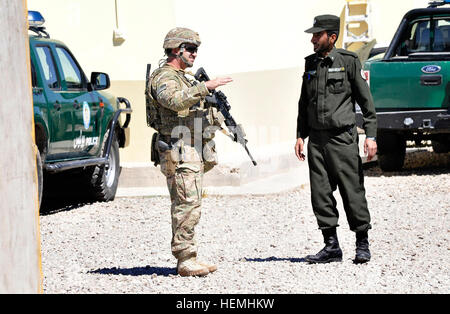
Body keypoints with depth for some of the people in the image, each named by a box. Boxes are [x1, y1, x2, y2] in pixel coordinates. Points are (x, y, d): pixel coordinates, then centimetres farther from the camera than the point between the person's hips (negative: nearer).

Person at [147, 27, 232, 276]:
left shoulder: (186, 78, 22)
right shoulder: (164, 78, -10)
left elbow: (203, 108, 31)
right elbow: (175, 100, -32)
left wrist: (217, 115, 12)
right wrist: (206, 87, -33)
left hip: (195, 151, 10)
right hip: (179, 152, -10)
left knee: (189, 205, 10)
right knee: (187, 205, -14)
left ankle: (187, 260, 13)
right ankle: (185, 260, -13)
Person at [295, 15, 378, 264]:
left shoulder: (349, 62, -3)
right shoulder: (311, 64, 12)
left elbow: (366, 101, -2)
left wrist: (371, 136, -8)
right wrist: (300, 136, 13)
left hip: (342, 137, -5)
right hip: (316, 138, 5)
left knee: (352, 192, -4)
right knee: (321, 194, 3)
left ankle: (362, 244, 6)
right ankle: (331, 246, 9)